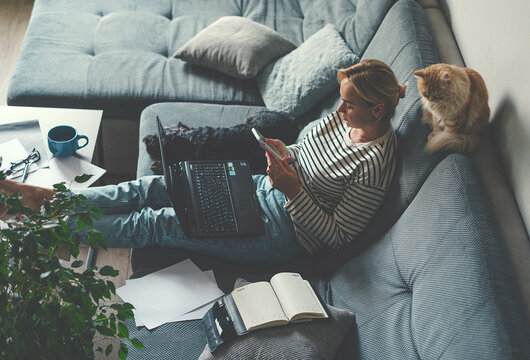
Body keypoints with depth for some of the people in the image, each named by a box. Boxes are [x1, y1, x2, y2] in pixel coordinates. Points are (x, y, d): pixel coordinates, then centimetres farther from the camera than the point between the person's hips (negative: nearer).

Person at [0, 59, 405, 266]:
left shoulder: (373, 165, -23)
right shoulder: (346, 116, 0)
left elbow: (337, 235, -21)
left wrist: (294, 189, -27)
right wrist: (287, 155, -4)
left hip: (282, 233, -8)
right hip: (265, 188, 8)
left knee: (155, 223, -10)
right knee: (152, 188, -2)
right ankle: (49, 198, 7)